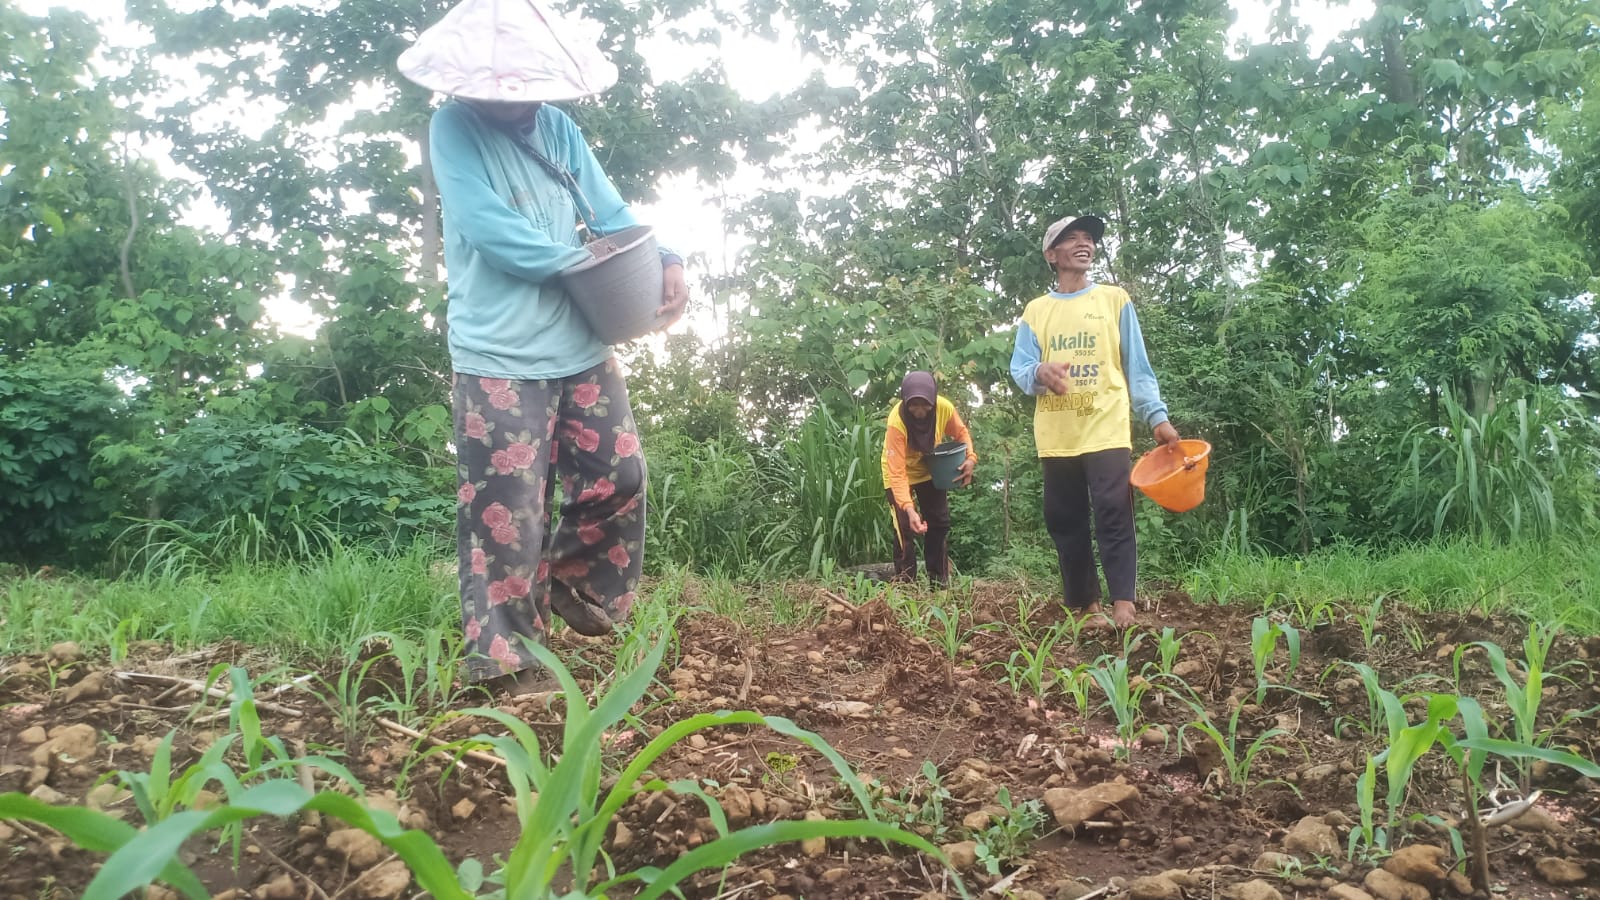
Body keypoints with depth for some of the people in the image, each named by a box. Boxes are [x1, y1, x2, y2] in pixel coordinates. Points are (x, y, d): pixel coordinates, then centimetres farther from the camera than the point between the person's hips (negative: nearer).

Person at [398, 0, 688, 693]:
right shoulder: (454, 128, -5)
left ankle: (566, 581, 33)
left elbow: (611, 213, 9)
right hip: (498, 357, -6)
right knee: (506, 509, -2)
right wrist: (586, 264, -11)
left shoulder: (558, 128, 11)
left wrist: (665, 261, -10)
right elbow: (489, 229, -17)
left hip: (580, 348, 6)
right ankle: (506, 657, 9)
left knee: (619, 478, 9)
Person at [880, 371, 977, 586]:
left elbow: (961, 433, -5)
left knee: (940, 524, 6)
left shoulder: (944, 408, -27)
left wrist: (970, 457, -25)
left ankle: (940, 582, 17)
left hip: (930, 471, 4)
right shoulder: (896, 422, -39)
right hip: (899, 474, -4)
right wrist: (910, 509, -51)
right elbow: (897, 473, -40)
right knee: (905, 529, -13)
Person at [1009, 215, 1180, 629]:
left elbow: (1137, 367, 7)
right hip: (1056, 437, 2)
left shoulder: (1115, 300, 10)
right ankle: (1085, 606, 13)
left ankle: (1123, 605, -12)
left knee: (1114, 517, -11)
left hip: (1107, 431, -2)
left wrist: (1157, 415, -4)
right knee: (1065, 523, 4)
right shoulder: (1036, 311, 12)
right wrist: (1040, 372, -20)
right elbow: (1019, 369, 4)